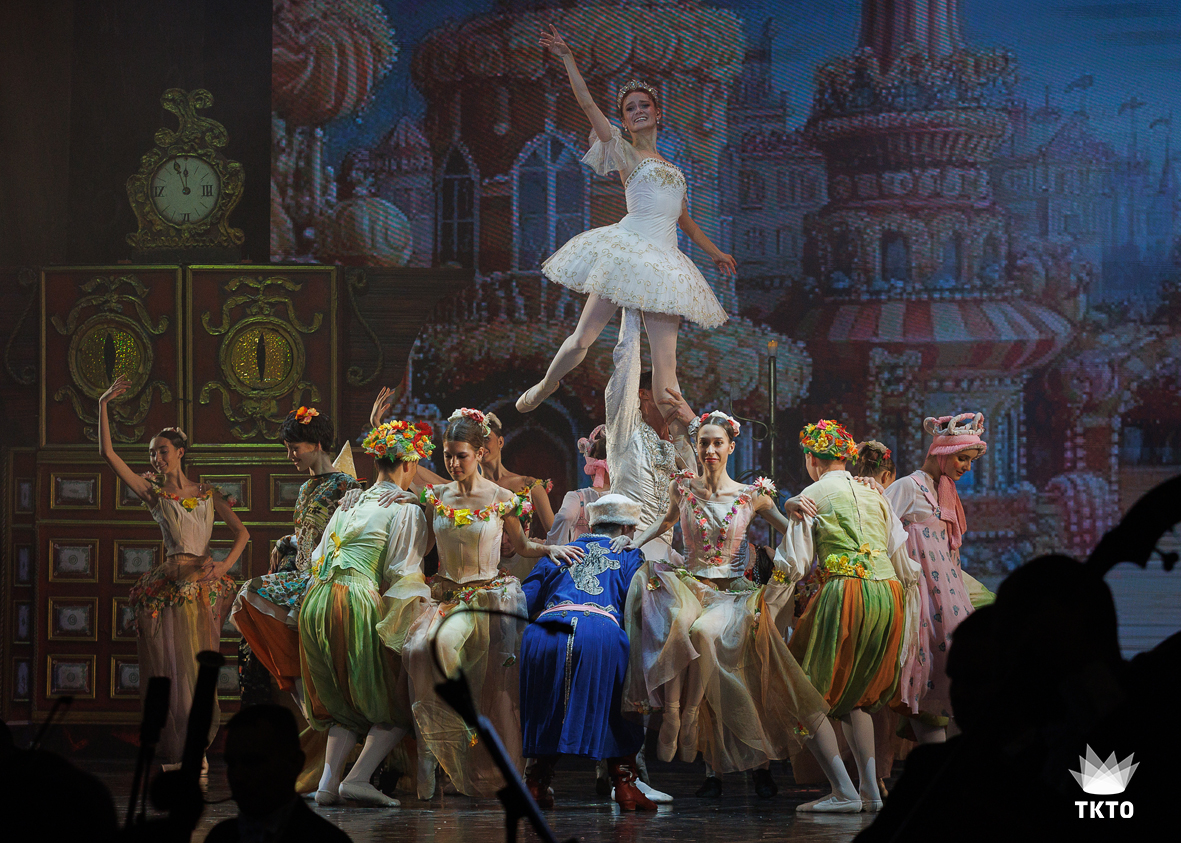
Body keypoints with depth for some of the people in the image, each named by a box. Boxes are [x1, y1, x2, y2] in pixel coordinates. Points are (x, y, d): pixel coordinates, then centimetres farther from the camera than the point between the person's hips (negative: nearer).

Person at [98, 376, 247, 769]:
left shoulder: (208, 494, 10)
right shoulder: (154, 493, 4)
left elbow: (241, 532, 4)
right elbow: (108, 454, -4)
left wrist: (224, 565, -13)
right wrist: (103, 405, -8)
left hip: (205, 588, 2)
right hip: (171, 586, -2)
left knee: (200, 670, 7)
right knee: (172, 668, -2)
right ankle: (176, 753, 5)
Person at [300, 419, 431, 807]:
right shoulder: (406, 510, 1)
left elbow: (318, 558, 22)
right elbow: (400, 572, -5)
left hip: (316, 601, 7)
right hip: (359, 601, -7)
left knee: (343, 702, 17)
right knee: (396, 705, 3)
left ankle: (328, 781, 1)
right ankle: (358, 778, -12)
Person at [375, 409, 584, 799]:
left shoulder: (502, 500, -1)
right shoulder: (436, 497, 8)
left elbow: (521, 545, 14)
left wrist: (551, 548, -3)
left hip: (487, 594, -3)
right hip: (443, 592, 3)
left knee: (444, 640, -31)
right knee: (417, 649, -27)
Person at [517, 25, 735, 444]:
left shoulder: (670, 170, 24)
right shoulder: (624, 152, 9)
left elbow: (685, 220, 34)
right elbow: (587, 103, 0)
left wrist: (715, 252, 31)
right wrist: (567, 59, -2)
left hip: (664, 260, 4)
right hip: (627, 248, -4)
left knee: (665, 361, -4)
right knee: (583, 337, -2)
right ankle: (545, 386, 26)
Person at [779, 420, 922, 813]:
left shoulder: (812, 497, 4)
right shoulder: (874, 496, 21)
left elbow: (794, 563, -1)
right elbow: (904, 562, 19)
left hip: (845, 593, -6)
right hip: (889, 594, 6)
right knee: (854, 696, 22)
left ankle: (844, 792, -13)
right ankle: (870, 788, 9)